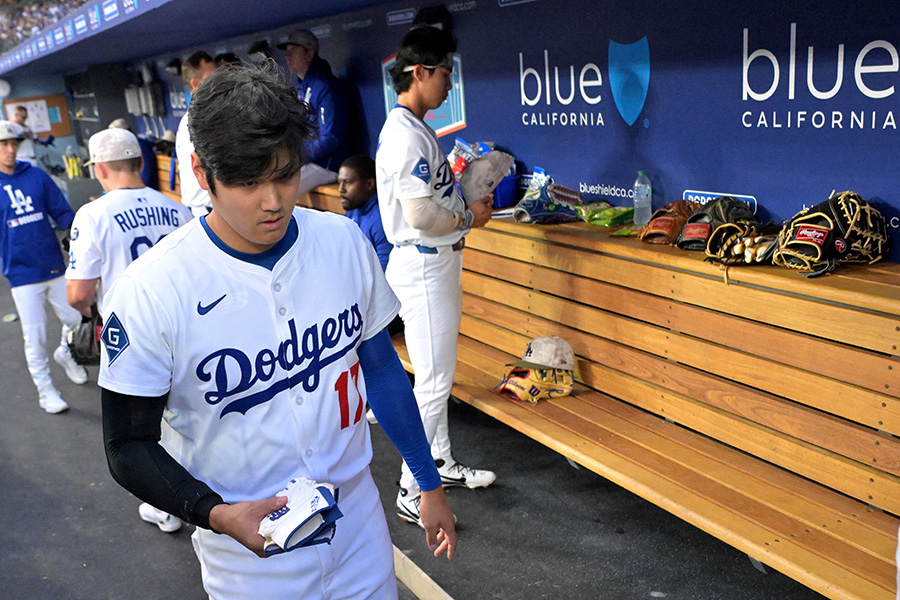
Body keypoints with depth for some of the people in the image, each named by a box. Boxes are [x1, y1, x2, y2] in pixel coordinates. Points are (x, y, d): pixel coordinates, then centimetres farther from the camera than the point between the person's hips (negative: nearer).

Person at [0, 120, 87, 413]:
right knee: (35, 337, 3)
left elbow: (62, 212, 3)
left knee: (75, 319, 11)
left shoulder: (37, 176, 2)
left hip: (55, 266, 3)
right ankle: (45, 390, 20)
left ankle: (65, 354, 43)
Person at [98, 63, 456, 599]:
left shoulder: (345, 242, -7)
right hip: (249, 549, -3)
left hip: (359, 517, 4)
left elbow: (380, 367, 3)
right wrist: (218, 514, -26)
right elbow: (130, 444, -10)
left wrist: (430, 484, 9)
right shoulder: (149, 292, -19)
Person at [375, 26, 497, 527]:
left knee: (438, 376, 19)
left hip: (437, 263, 11)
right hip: (424, 266, -11)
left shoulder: (415, 129, 13)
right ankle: (412, 493, 8)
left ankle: (442, 462, 35)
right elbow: (421, 214, -25)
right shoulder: (406, 135, -20)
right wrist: (470, 218, -10)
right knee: (433, 383, -4)